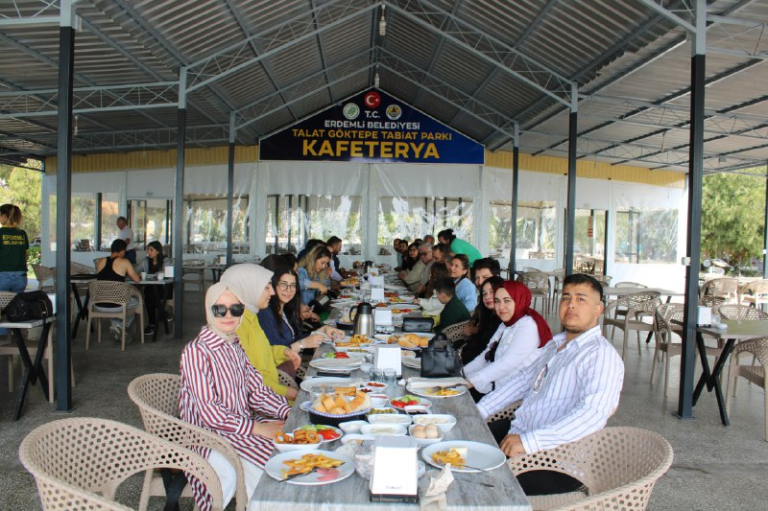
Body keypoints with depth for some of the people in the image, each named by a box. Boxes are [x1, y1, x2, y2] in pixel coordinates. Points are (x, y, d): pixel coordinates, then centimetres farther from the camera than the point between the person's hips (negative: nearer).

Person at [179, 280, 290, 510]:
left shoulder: (235, 346, 8)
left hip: (244, 422, 7)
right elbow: (209, 412, -18)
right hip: (213, 434, -7)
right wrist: (258, 428, -21)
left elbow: (257, 390, 7)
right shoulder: (196, 351, -14)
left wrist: (290, 413, -7)